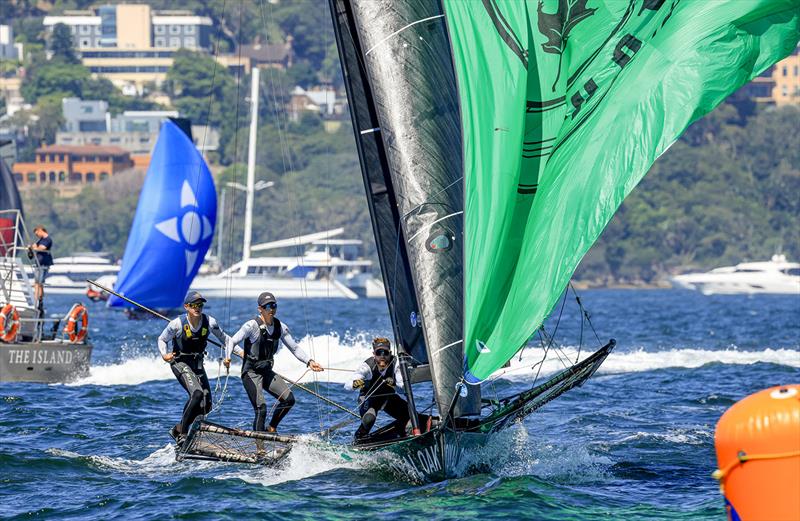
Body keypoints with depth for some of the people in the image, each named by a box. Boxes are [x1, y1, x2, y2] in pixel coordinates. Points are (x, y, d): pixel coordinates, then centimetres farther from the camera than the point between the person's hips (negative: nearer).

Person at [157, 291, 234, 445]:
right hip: (180, 362, -5)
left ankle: (178, 429, 19)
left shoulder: (209, 322, -8)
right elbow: (162, 339, -1)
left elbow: (223, 338, 8)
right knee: (197, 393, -27)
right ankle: (182, 432, -16)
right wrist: (164, 354, -16)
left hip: (197, 363, 5)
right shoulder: (177, 324, -16)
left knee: (206, 405, 0)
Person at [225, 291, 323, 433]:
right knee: (261, 408, -18)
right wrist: (227, 357, -41)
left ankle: (271, 429, 19)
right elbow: (232, 341, -21)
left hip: (267, 372, 7)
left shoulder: (280, 327, 2)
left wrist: (309, 361, -5)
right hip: (251, 373, -7)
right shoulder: (252, 326, -16)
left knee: (289, 399, 0)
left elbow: (294, 348, 9)